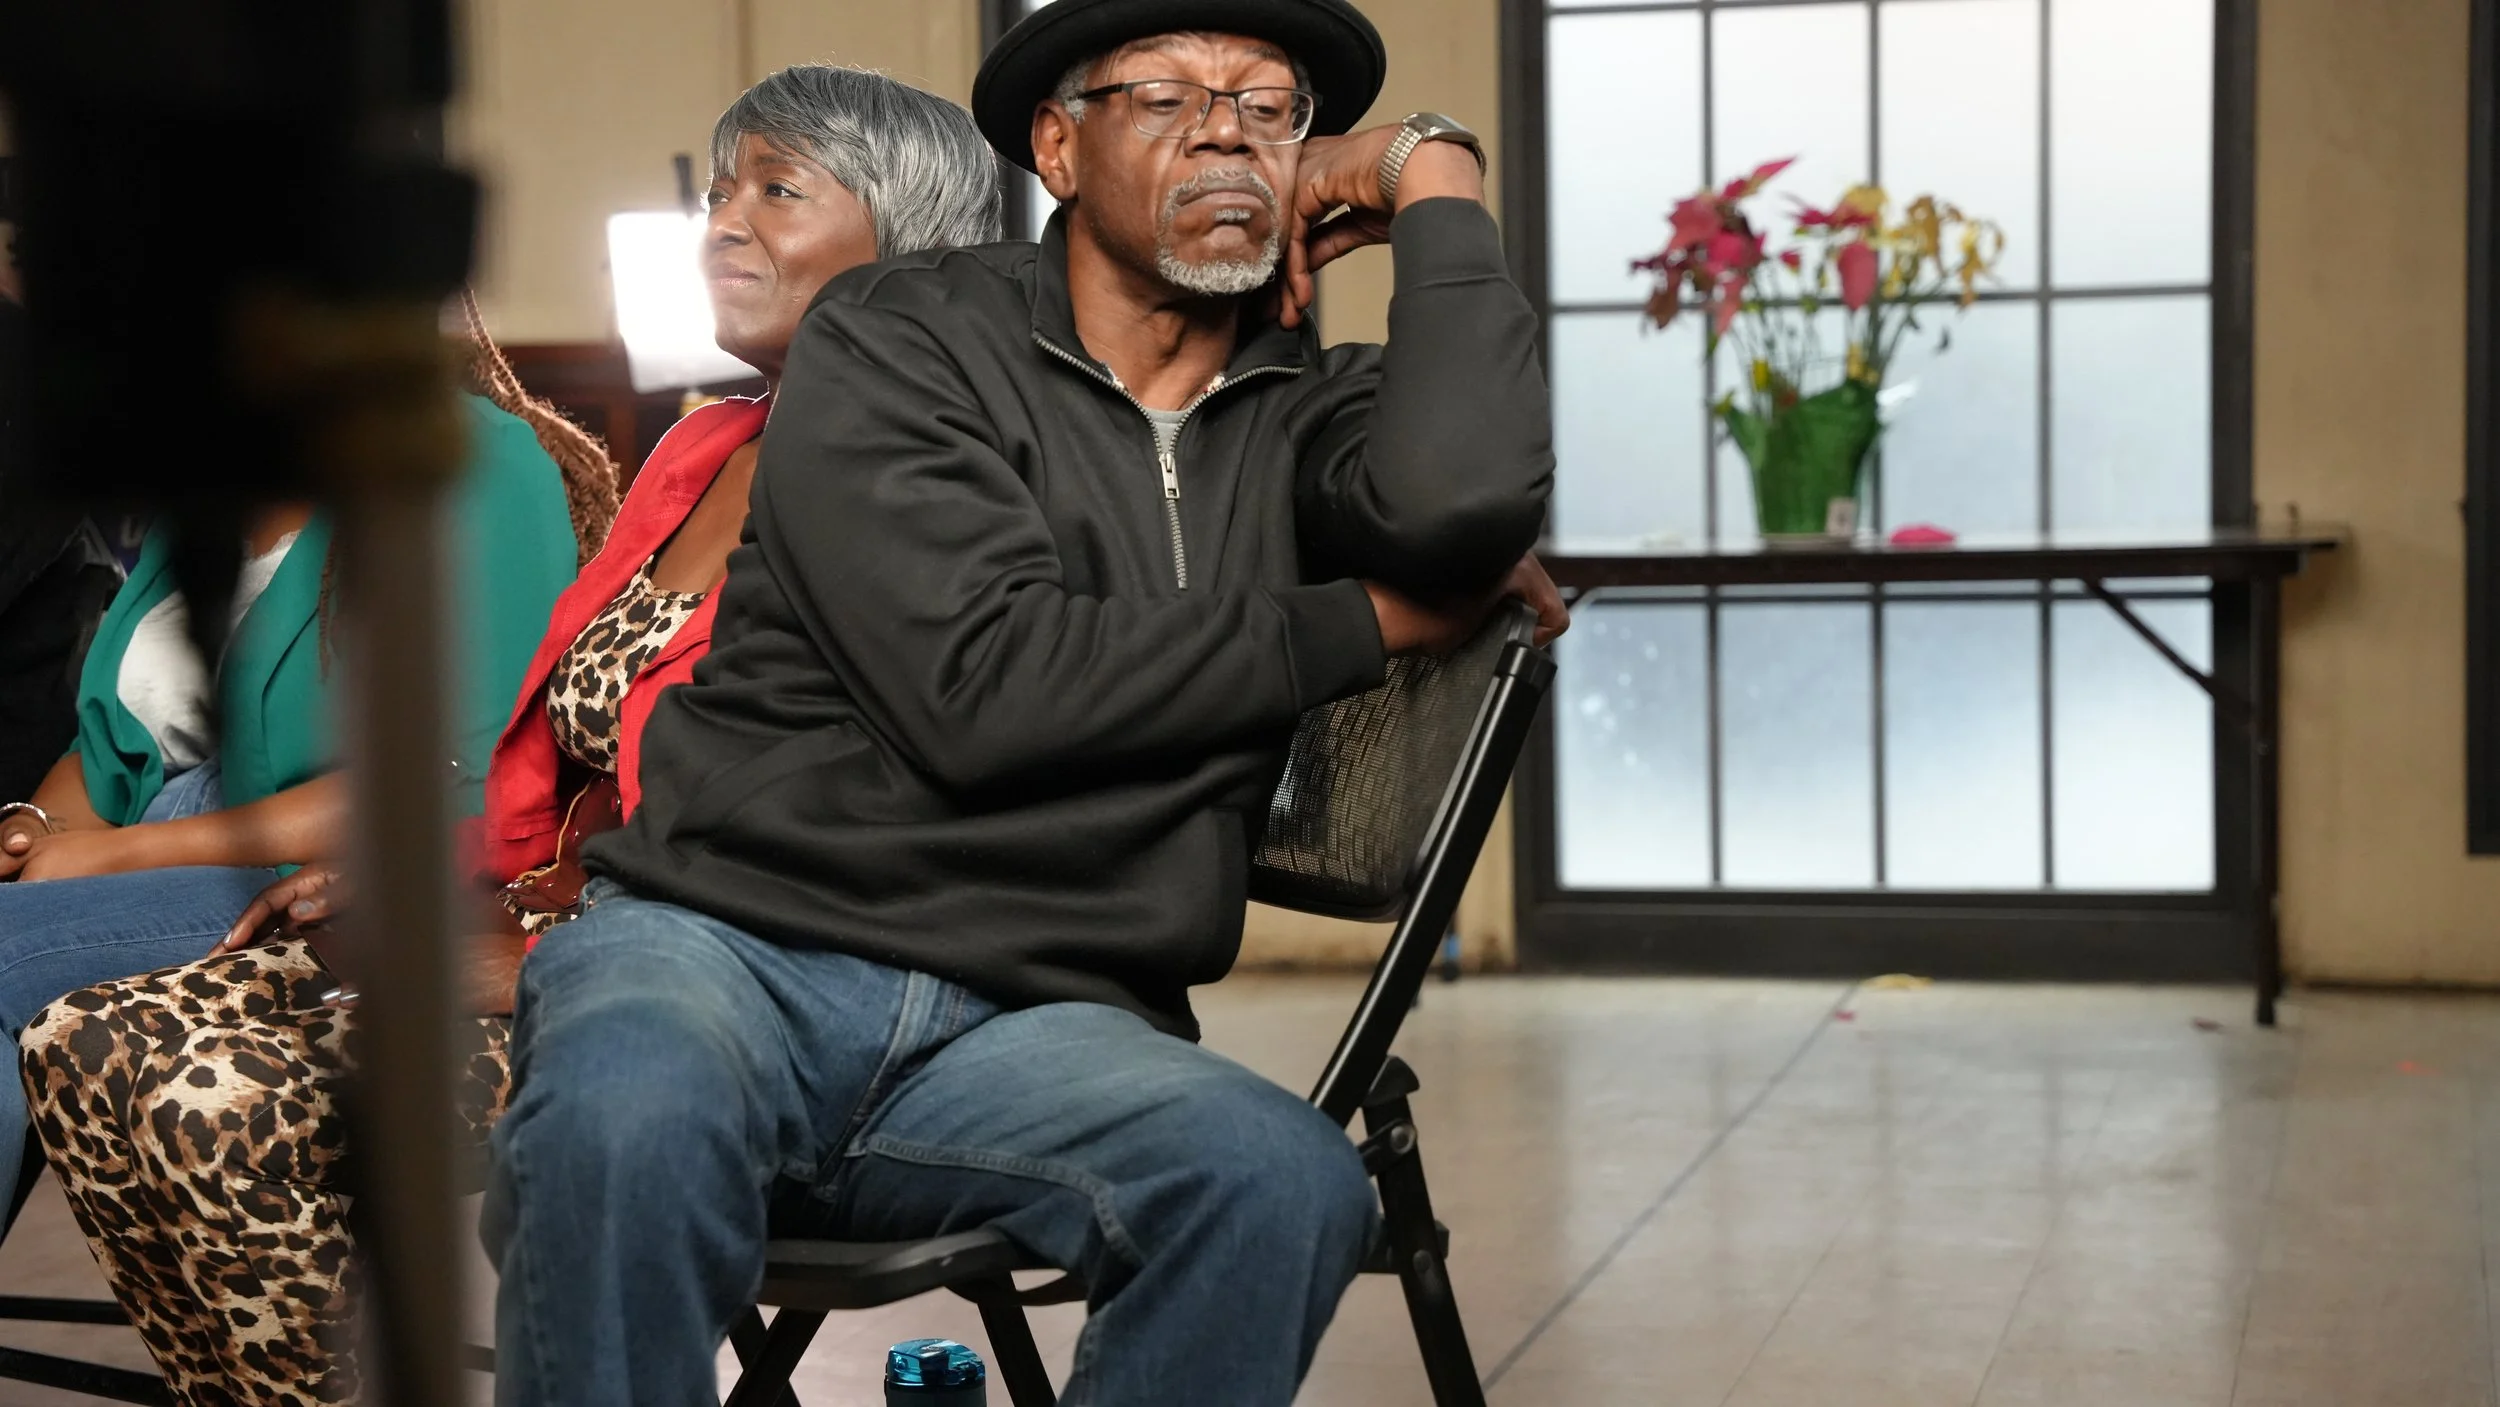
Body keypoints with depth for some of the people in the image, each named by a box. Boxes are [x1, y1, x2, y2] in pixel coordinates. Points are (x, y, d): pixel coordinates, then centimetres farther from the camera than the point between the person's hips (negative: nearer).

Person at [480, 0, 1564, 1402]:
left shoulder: (1304, 416, 12)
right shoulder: (901, 337, 4)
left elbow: (1464, 501, -14)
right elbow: (981, 686, -11)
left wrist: (1435, 176, 1)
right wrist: (1361, 622, -4)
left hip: (1025, 1027, 3)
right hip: (730, 939, -2)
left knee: (1293, 1182, -30)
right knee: (626, 1121, -38)